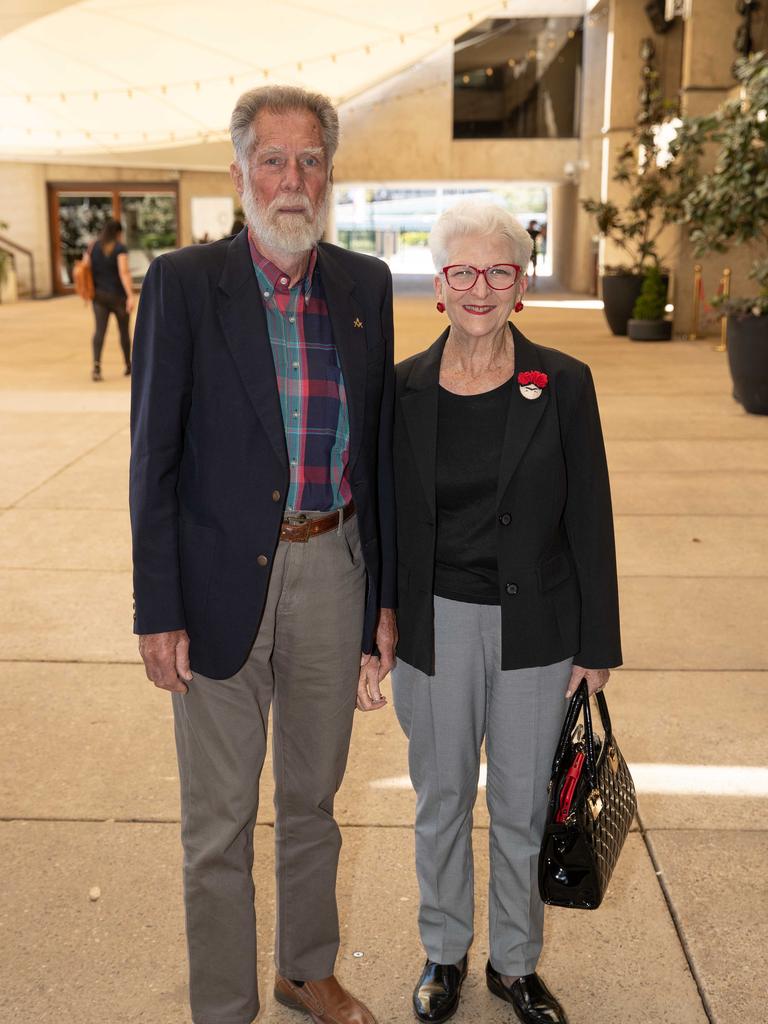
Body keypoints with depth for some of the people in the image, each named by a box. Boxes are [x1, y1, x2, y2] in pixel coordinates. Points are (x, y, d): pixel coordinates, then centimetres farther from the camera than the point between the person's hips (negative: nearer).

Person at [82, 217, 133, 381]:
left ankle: (96, 365, -26)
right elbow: (123, 272, -20)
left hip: (99, 294, 3)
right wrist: (130, 296, -24)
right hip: (118, 295, -3)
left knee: (99, 329, -5)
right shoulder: (120, 248, -10)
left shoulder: (93, 248, 5)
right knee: (124, 329, 13)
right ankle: (128, 365, 26)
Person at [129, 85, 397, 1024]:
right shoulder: (184, 283, -8)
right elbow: (154, 458, -8)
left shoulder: (365, 286, 3)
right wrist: (158, 612, -11)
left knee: (312, 797, 21)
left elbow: (378, 446, 8)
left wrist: (383, 595, 8)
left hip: (334, 574, 4)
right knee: (219, 823, 11)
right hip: (225, 582, -3)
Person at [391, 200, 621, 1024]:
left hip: (535, 627, 0)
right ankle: (443, 953, 40)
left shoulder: (563, 384, -6)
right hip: (437, 624, 1)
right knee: (441, 797, 17)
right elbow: (385, 517, 3)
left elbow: (590, 521, -3)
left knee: (524, 803, 14)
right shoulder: (403, 389, -3)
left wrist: (597, 644, -2)